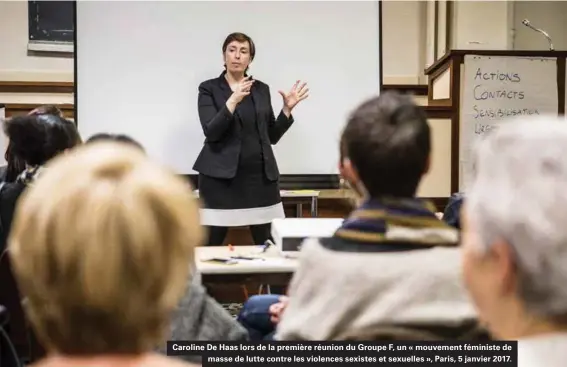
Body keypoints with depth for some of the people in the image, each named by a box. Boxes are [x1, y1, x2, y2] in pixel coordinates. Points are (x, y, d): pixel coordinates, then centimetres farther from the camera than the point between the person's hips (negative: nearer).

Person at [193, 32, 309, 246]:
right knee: (212, 245, -3)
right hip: (221, 176, -3)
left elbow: (272, 136, 14)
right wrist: (233, 101, -24)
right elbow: (211, 132, -13)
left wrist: (287, 109, 1)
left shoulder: (262, 89, 12)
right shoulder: (209, 89, 1)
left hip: (260, 175, 3)